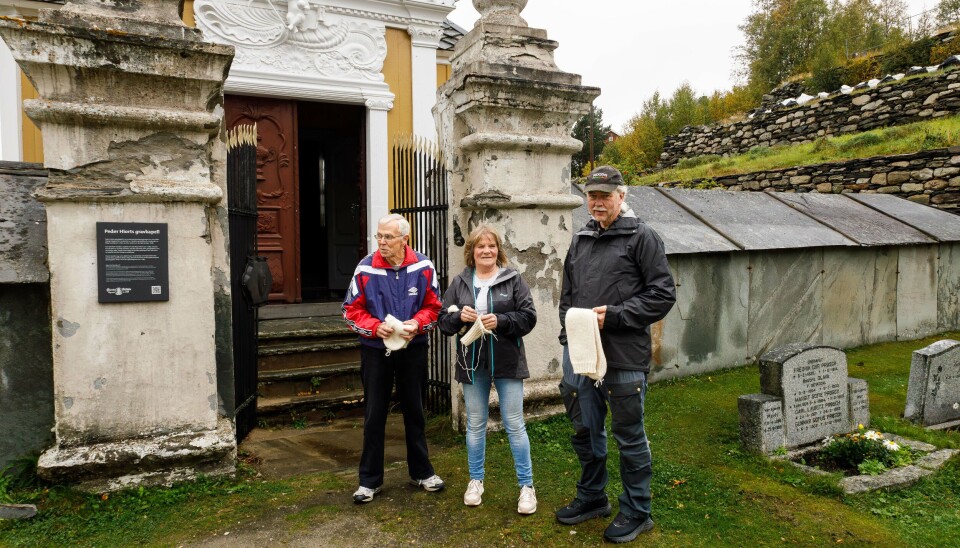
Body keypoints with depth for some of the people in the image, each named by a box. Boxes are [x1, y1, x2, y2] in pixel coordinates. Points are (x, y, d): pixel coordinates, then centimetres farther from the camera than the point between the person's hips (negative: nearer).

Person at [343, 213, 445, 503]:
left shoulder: (423, 267, -8)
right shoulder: (366, 268, -10)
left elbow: (433, 306, 0)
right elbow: (352, 311, -4)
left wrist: (416, 323, -18)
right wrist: (375, 327, -20)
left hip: (413, 349, 1)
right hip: (376, 350, -1)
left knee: (414, 411, 14)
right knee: (374, 415, 7)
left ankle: (421, 472, 31)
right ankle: (370, 479, 22)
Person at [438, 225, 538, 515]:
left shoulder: (513, 279, -2)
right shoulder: (460, 282, 5)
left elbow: (528, 317, -6)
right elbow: (443, 320, 5)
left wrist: (500, 321, -20)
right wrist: (459, 317, -16)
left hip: (507, 363, -2)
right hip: (472, 364, 3)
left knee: (514, 424, 3)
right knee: (475, 425, 14)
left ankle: (526, 485, 16)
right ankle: (476, 480, 30)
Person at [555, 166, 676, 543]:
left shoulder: (641, 237, -5)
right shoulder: (580, 241, 14)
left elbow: (663, 294, -10)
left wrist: (614, 315, -17)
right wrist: (567, 334, 7)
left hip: (623, 358, -6)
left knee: (629, 437, 8)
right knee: (585, 431, 19)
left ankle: (636, 512, 26)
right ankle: (592, 497, 39)